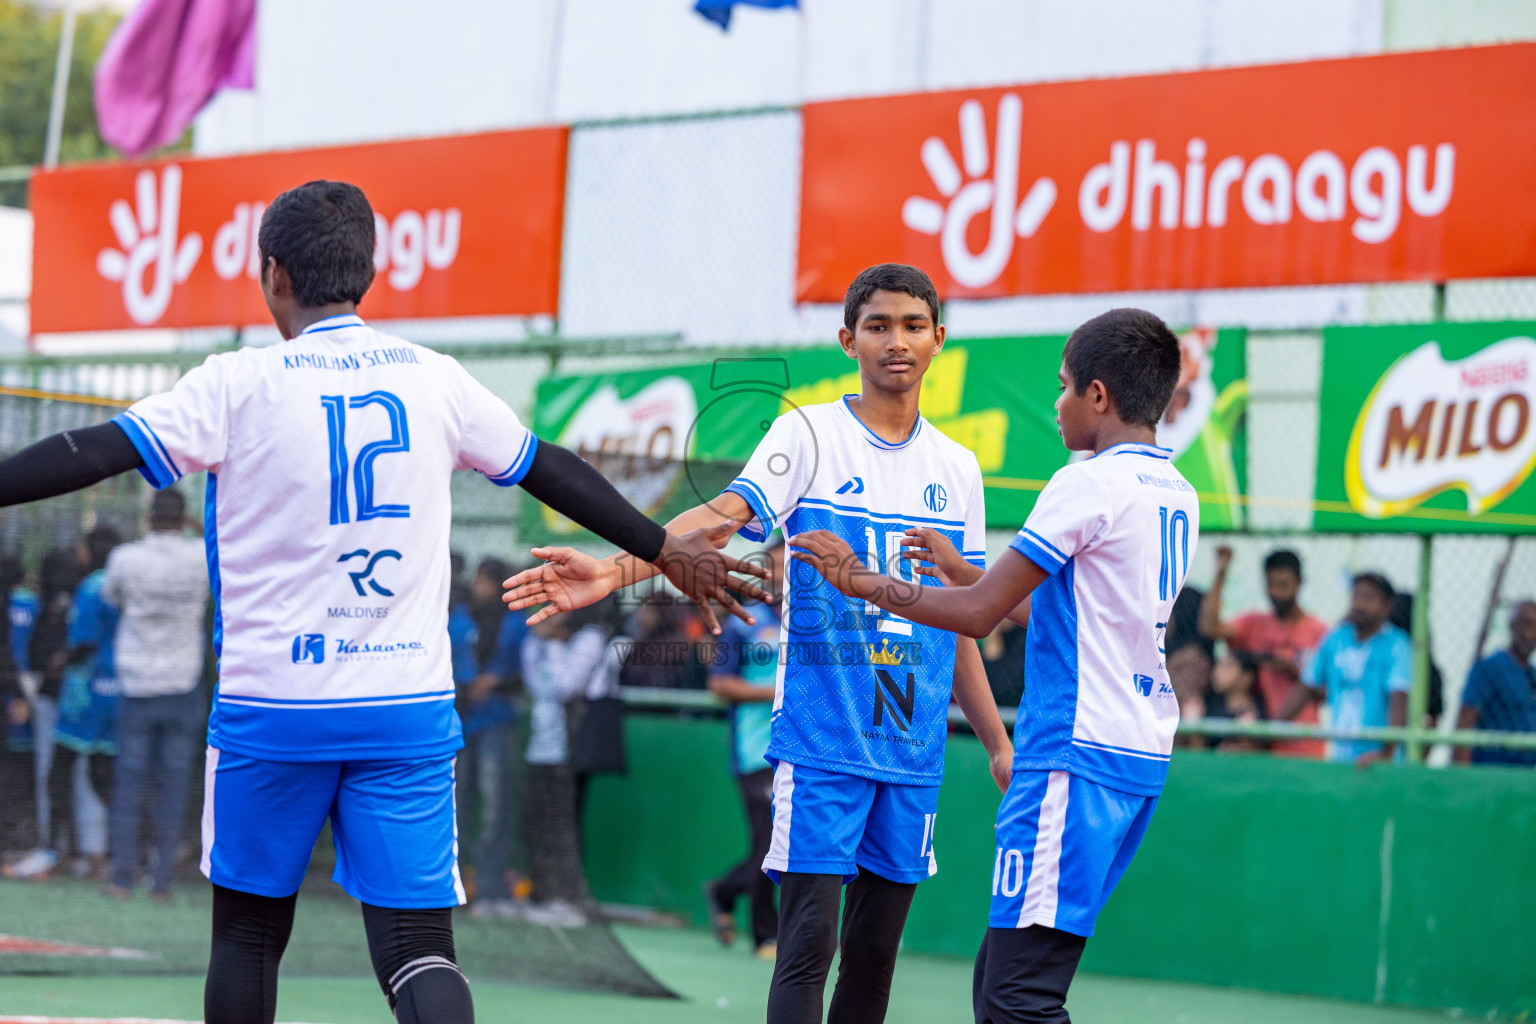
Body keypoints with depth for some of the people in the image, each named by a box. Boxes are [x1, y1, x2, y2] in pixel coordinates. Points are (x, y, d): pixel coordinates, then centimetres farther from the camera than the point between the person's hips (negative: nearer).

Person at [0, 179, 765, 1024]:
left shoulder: (243, 383, -4)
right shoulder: (434, 379, 6)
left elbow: (95, 453, -8)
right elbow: (551, 471, 18)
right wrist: (662, 548, 31)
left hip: (272, 707, -2)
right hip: (410, 710, 2)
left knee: (248, 934, 16)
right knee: (418, 950, -2)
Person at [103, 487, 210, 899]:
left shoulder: (125, 559, -9)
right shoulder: (201, 556, -9)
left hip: (137, 684, 0)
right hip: (182, 687, 0)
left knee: (129, 783, 6)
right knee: (174, 785, 3)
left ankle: (122, 876, 3)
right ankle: (162, 879, 0)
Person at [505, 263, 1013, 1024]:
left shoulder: (957, 469, 12)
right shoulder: (808, 435, -2)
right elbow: (726, 512, -19)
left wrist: (999, 744, 18)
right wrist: (617, 569, -35)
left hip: (914, 748, 5)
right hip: (820, 739, -5)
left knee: (875, 953, 8)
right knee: (808, 946, -10)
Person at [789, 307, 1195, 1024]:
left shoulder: (1087, 486, -12)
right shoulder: (1178, 495, 14)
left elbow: (977, 615, -11)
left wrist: (860, 581, 1)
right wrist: (965, 571, 31)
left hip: (1076, 758, -9)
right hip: (1143, 755, 9)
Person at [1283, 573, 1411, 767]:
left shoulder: (1396, 646, -7)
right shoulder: (1336, 639, 9)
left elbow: (1399, 704, -18)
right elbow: (1306, 690, 17)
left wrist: (1385, 753, -29)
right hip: (1338, 757, 4)